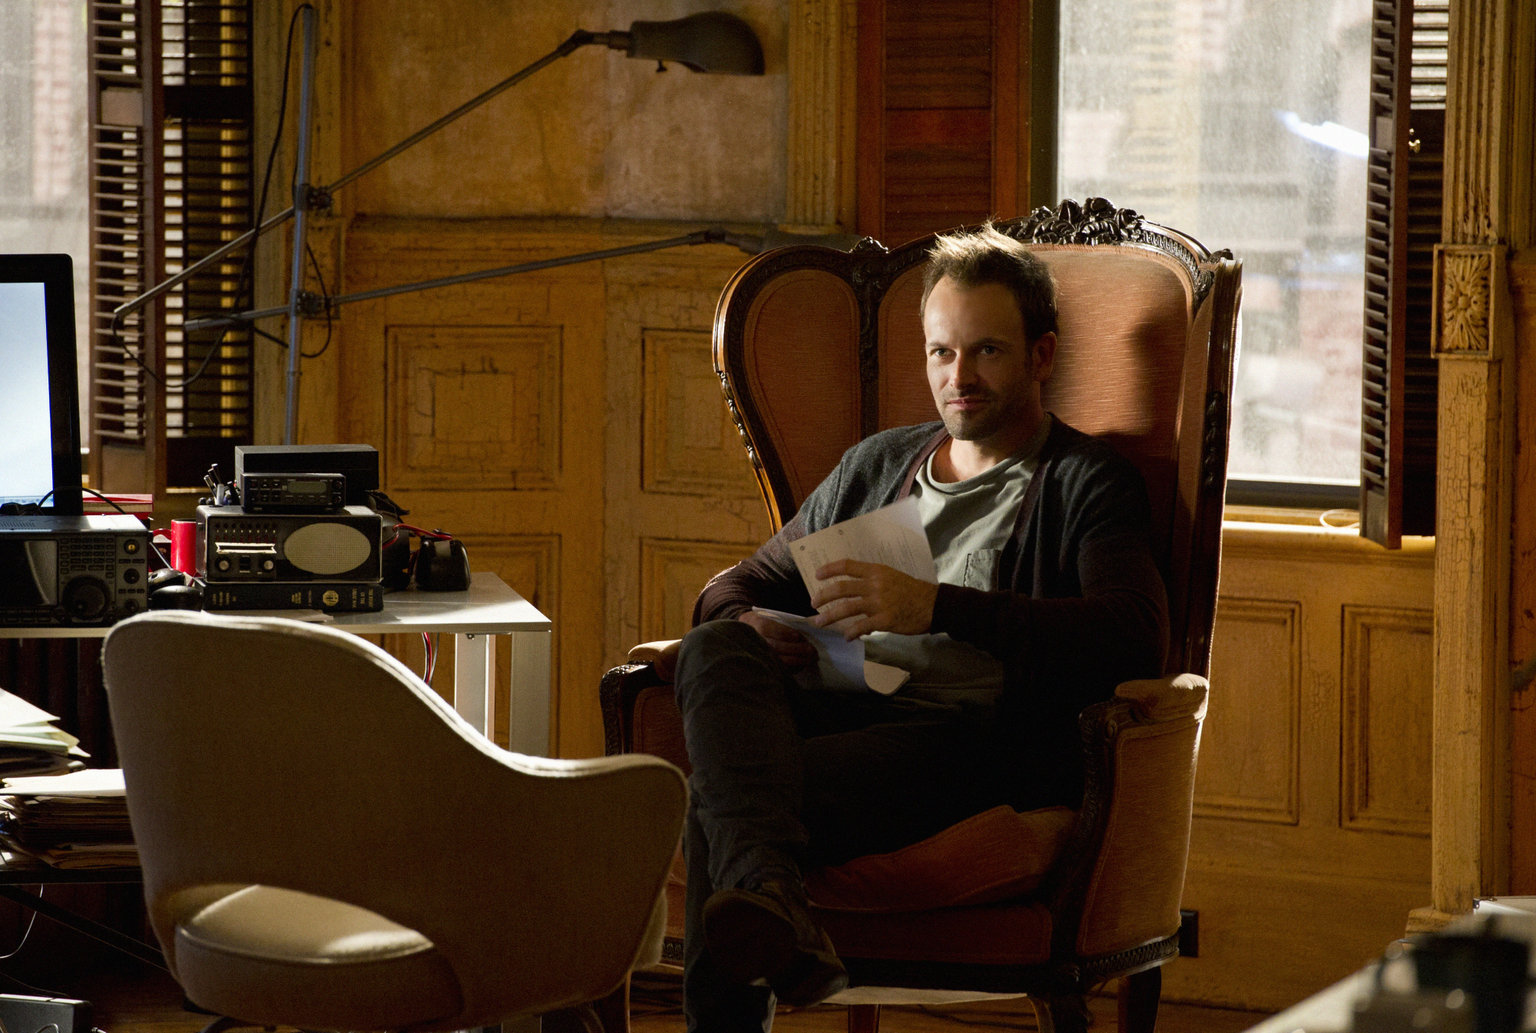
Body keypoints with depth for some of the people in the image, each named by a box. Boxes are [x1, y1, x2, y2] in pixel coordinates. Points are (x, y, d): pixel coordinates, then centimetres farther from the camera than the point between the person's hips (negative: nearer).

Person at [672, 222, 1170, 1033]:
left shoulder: (1087, 483, 12)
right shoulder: (878, 463, 33)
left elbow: (1135, 638, -8)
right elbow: (746, 582, 36)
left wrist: (933, 607, -19)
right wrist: (743, 620, 5)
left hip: (966, 731, -5)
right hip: (825, 712, 5)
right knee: (717, 649, -34)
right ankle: (768, 900, -58)